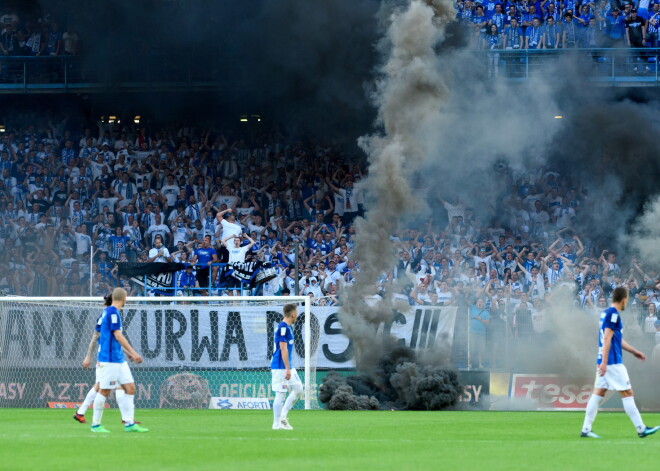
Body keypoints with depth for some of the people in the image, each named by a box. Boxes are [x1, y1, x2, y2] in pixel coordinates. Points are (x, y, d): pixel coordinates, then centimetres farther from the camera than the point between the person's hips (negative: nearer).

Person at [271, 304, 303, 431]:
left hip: (287, 368, 10)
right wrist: (287, 369, -21)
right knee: (280, 394, -6)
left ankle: (283, 416, 12)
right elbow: (283, 349, -19)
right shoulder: (283, 328, -15)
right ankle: (277, 424, -1)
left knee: (298, 389, 10)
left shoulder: (287, 327, 15)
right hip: (281, 367, -10)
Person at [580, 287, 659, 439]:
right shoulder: (613, 314, -13)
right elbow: (607, 339, -20)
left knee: (598, 394, 7)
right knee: (627, 393, -4)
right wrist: (604, 362, -23)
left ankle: (586, 429, 4)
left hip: (605, 362, 9)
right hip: (612, 362, -9)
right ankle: (641, 429, -1)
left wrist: (634, 351, 33)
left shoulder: (606, 313, 17)